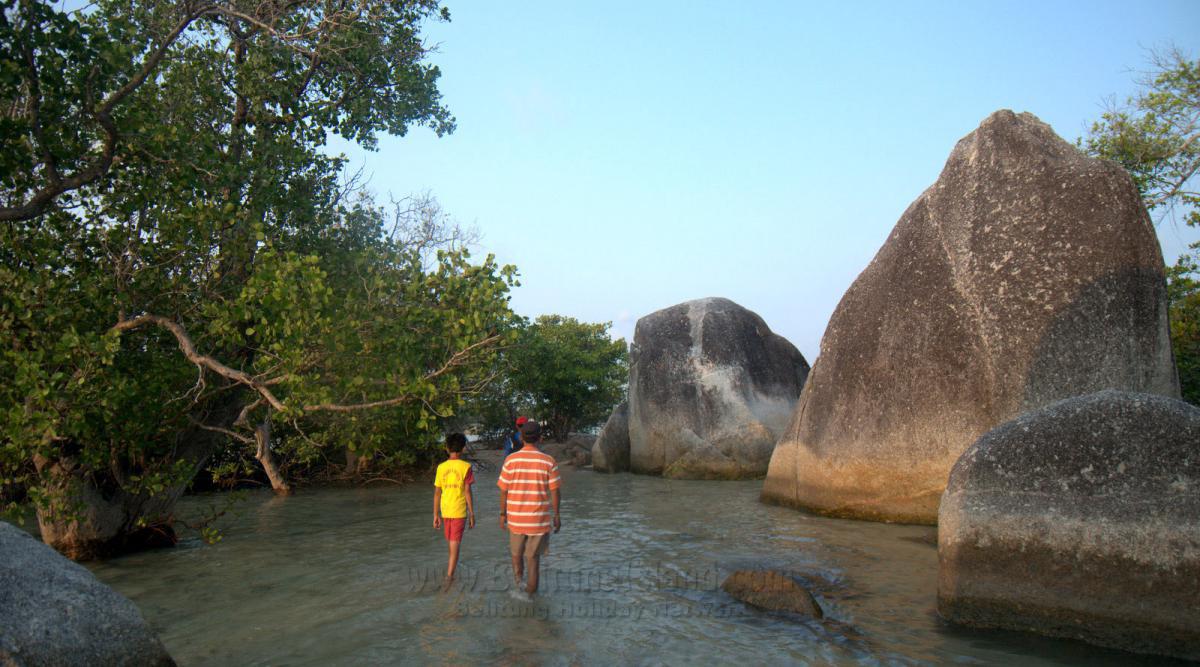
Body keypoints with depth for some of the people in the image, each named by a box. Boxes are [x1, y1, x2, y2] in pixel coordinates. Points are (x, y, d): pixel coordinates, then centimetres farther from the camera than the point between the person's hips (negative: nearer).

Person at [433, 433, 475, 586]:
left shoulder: (441, 467, 1)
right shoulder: (465, 467, -9)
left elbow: (437, 493, 2)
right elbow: (468, 492, -11)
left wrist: (436, 515, 9)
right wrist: (472, 514, -4)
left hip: (445, 511, 4)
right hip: (459, 511, -4)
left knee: (452, 541, 23)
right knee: (455, 543, 0)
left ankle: (452, 564, 41)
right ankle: (449, 575, -6)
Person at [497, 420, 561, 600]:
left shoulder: (510, 460, -9)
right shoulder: (548, 461, -10)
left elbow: (503, 490, -4)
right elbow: (555, 491, -6)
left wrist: (502, 514, 7)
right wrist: (556, 516, 4)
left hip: (516, 517, 1)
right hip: (539, 518, 0)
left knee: (516, 552, 23)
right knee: (533, 555, 13)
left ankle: (518, 583, 16)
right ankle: (530, 591, 19)